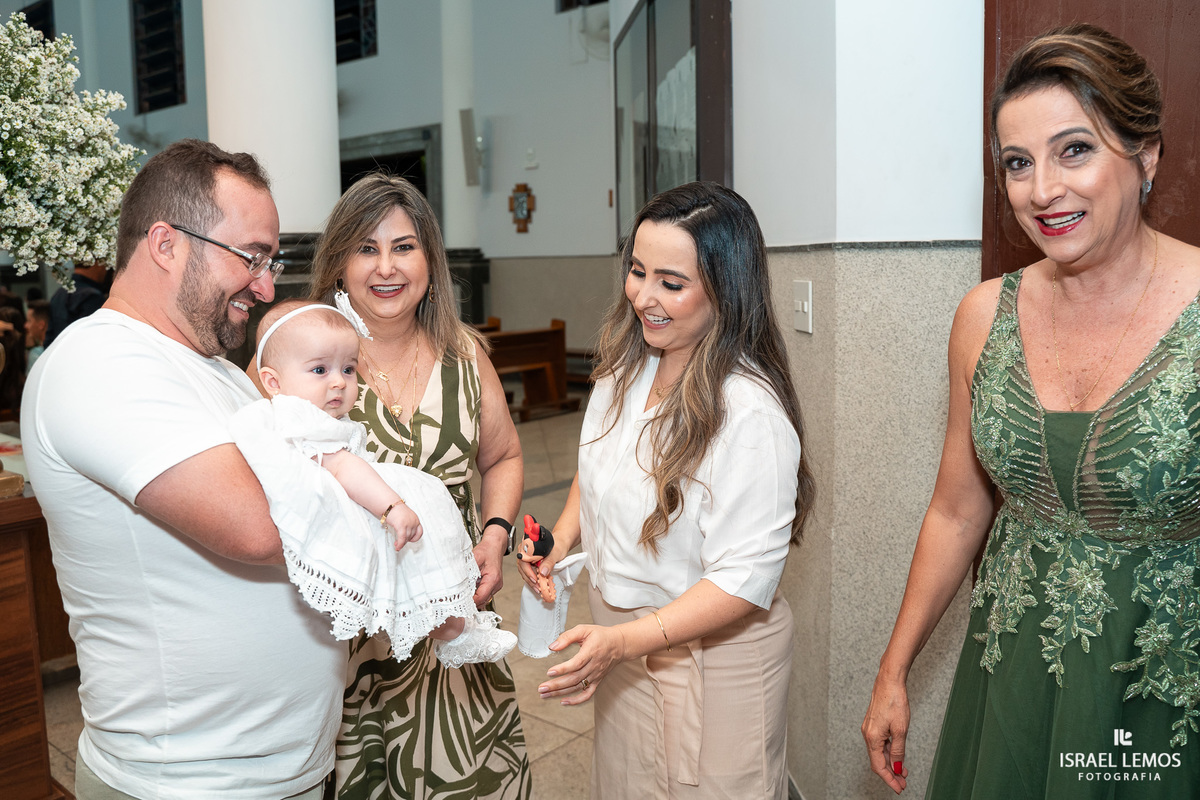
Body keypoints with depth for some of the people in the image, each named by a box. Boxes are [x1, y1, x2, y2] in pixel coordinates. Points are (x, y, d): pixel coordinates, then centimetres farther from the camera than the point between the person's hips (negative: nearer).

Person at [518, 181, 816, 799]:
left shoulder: (751, 413, -29)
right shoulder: (626, 367, -4)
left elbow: (745, 579, -26)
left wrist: (627, 640, -32)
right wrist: (563, 533, -3)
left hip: (710, 653, -7)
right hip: (616, 635, 7)